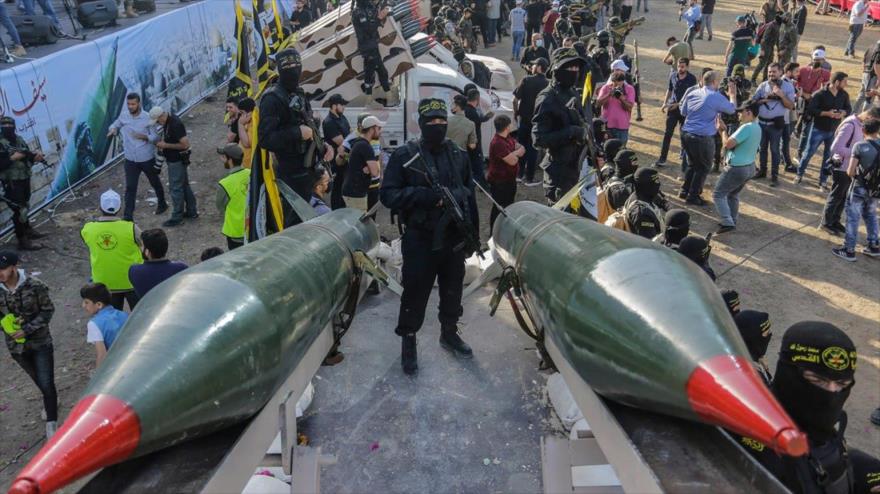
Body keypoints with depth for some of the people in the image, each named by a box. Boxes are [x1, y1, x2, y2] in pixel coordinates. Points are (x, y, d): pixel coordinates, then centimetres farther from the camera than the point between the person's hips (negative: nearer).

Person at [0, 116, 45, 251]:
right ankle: (22, 241, 1)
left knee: (25, 207, 23)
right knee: (19, 210, -5)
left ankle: (28, 231, 40)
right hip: (12, 183, -7)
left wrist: (35, 156, -9)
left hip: (25, 179, 8)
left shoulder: (19, 140, 7)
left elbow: (27, 157, 12)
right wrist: (13, 157, -25)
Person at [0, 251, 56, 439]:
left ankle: (51, 422, 6)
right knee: (39, 381, 22)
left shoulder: (34, 285, -19)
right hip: (16, 345, 4)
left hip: (40, 342, -3)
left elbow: (48, 310, -11)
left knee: (46, 383, -6)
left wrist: (27, 329, -19)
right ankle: (51, 402, 50)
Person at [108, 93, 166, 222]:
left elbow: (156, 137, -10)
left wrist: (144, 137, -30)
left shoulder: (147, 118, -14)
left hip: (147, 158, -2)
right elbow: (116, 124, 13)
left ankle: (162, 204, 44)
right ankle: (127, 216, 6)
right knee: (130, 188, 1)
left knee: (155, 182, 20)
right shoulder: (123, 116, -4)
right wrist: (113, 129, -11)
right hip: (131, 159, 2)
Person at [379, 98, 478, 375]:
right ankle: (408, 342, 22)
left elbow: (470, 195, 13)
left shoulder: (459, 155, 7)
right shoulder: (405, 155, -6)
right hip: (420, 239, -4)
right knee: (415, 292, 4)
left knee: (453, 290, 17)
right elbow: (388, 194, -12)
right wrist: (427, 196, -22)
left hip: (454, 238, 4)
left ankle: (449, 333, 37)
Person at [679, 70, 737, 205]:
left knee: (692, 163, 24)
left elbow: (683, 111, 18)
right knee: (703, 168, 10)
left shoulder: (692, 93, 5)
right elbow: (731, 109, 8)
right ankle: (693, 196, 12)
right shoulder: (717, 97, -10)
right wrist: (732, 95, 25)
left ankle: (684, 191, 27)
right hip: (703, 138, -6)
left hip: (686, 134, 6)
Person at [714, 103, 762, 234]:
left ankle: (727, 223, -9)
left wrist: (723, 131, -7)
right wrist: (724, 131, 7)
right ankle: (732, 221, 29)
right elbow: (734, 141, 13)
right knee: (733, 195, 24)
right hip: (749, 167, 10)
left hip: (737, 169, -10)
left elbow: (728, 144, -23)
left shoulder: (746, 127, -23)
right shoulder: (757, 127, 9)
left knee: (718, 194, -1)